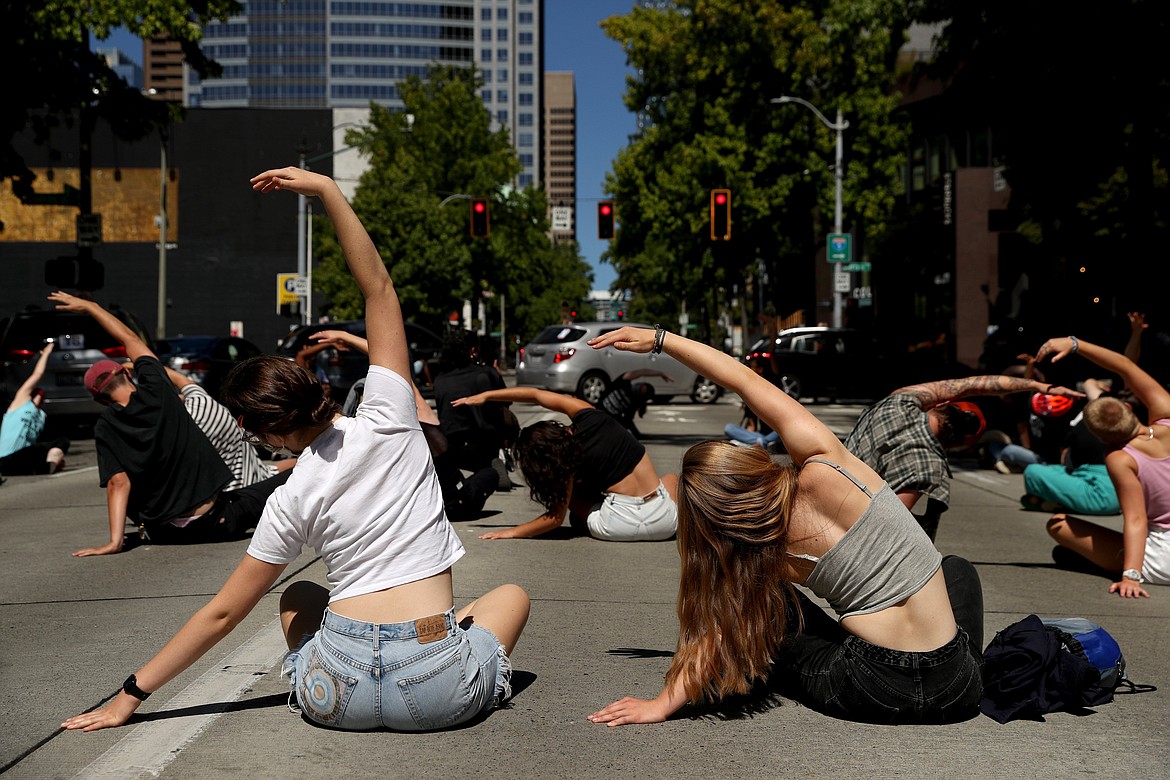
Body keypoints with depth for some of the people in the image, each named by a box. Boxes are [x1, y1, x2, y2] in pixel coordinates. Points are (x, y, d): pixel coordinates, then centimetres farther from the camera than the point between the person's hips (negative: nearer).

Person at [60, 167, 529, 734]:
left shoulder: (293, 501, -1)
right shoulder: (386, 422, -4)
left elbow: (221, 613, 3)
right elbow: (378, 286, 2)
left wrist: (132, 694, 13)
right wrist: (326, 190, 3)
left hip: (339, 694, 1)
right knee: (512, 593, 31)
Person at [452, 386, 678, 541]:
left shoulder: (573, 461, -13)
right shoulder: (587, 416, -6)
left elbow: (556, 518, -7)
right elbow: (535, 394, 1)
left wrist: (512, 532, 1)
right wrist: (486, 396, 2)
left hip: (618, 528, -2)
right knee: (671, 478, 39)